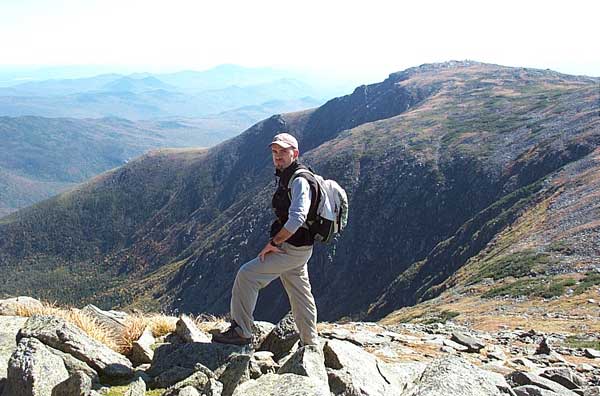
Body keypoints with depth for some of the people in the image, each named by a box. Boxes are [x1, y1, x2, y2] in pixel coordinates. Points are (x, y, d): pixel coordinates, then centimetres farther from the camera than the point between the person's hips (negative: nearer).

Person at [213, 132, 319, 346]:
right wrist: (276, 243, 17)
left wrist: (273, 243, -23)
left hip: (293, 249, -10)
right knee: (300, 295, 16)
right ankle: (310, 343, 27)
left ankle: (241, 331, -7)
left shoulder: (300, 180, -17)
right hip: (293, 248, 10)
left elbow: (297, 219, -29)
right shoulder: (286, 178, 15)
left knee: (247, 274, -13)